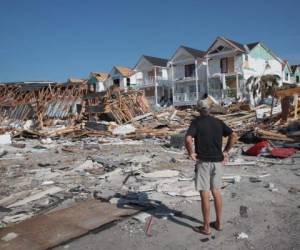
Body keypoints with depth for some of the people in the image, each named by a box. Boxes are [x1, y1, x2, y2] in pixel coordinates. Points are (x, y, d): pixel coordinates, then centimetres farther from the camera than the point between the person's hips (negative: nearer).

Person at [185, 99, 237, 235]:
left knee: (204, 194, 3)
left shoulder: (196, 122, -8)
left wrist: (191, 153, -10)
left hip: (203, 161, -5)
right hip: (218, 161, 6)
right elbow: (233, 136, 2)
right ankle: (218, 223, 28)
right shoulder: (218, 122, 7)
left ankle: (206, 227, 14)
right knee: (216, 191, 17)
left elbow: (188, 139, -25)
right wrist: (225, 151, 7)